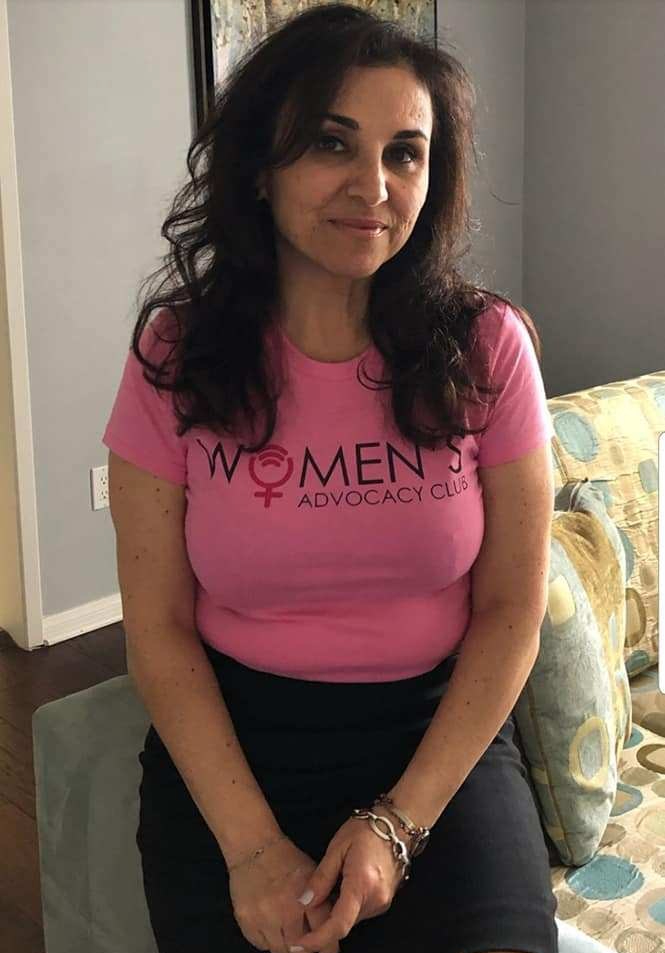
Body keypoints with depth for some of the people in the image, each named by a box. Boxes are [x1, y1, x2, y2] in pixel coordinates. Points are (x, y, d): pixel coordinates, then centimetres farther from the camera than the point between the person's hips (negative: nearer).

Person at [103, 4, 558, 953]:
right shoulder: (175, 358, -6)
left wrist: (399, 822, -12)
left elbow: (511, 611, -4)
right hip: (231, 741, 0)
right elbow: (159, 627, -4)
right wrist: (250, 844, -14)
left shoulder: (487, 347, -7)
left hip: (442, 736, 0)